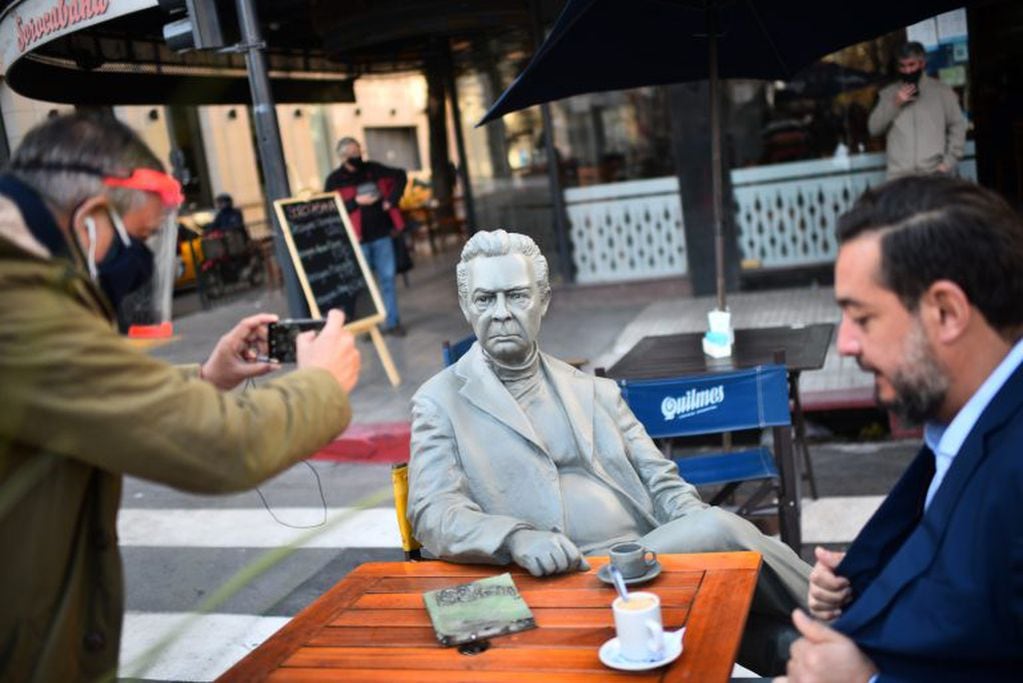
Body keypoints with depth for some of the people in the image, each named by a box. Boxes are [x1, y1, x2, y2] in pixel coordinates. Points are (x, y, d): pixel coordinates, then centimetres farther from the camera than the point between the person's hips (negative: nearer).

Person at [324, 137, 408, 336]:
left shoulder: (373, 169, 6)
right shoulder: (335, 179, -4)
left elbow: (400, 176, 18)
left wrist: (392, 199, 6)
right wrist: (356, 202, -18)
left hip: (382, 233, 3)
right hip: (357, 238, -3)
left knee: (387, 278, 7)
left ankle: (392, 322, 15)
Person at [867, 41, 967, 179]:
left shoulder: (941, 91, 8)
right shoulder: (888, 93, 11)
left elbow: (957, 126, 7)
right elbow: (874, 128, 5)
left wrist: (948, 162, -2)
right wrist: (894, 104, -6)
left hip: (933, 173, 0)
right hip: (900, 175, 0)